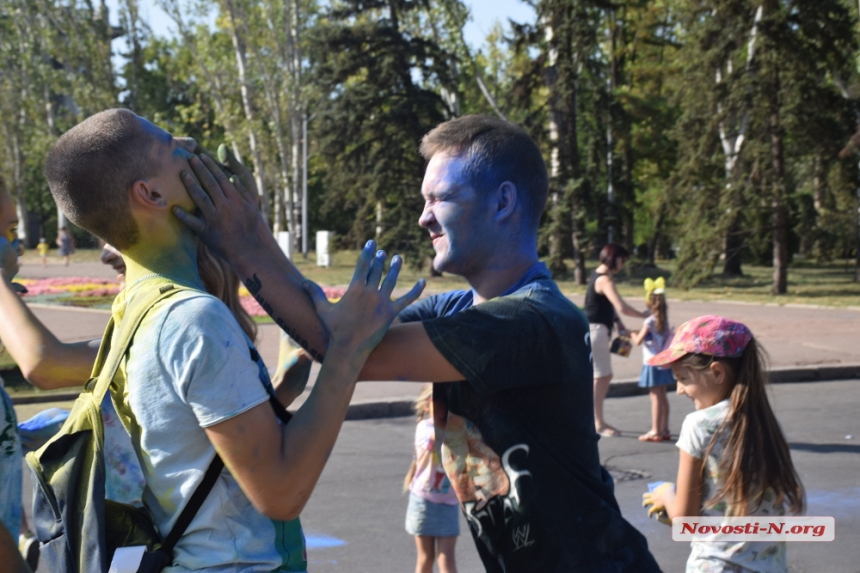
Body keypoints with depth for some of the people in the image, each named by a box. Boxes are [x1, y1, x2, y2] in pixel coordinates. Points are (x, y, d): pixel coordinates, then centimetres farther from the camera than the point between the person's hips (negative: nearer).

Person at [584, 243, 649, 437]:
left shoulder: (600, 276, 14)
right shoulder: (604, 280, -18)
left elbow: (609, 306, 18)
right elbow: (622, 307, -27)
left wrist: (620, 325, 7)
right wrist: (644, 316, -15)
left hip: (600, 330, 10)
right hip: (595, 330, -10)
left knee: (605, 376, 14)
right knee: (600, 377, -5)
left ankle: (597, 420, 20)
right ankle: (598, 424, 0)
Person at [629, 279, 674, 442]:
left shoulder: (650, 321, -15)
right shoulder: (665, 320, 7)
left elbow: (638, 341, -16)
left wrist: (633, 335, 5)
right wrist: (639, 334, 19)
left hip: (652, 363, -8)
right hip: (664, 363, 8)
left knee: (655, 397, -5)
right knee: (662, 396, 13)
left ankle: (655, 431, -2)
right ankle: (664, 430, 18)